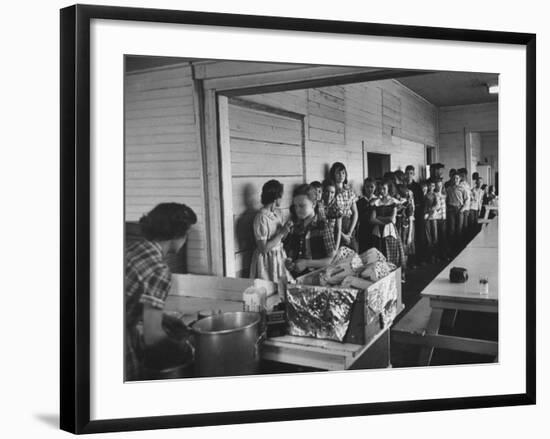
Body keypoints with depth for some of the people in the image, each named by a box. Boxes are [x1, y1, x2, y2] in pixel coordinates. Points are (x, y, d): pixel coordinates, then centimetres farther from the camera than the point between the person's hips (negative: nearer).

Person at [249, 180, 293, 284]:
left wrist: (286, 229, -8)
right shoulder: (261, 218, -21)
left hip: (279, 256, 7)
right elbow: (263, 248, -21)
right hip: (267, 260, -7)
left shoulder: (277, 212, 2)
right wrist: (281, 233, -20)